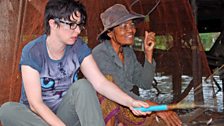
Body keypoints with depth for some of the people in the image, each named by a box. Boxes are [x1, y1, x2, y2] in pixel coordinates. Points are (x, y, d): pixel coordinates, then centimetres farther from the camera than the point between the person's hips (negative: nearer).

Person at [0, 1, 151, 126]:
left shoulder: (79, 47, -5)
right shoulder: (32, 51, -18)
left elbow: (100, 82, -12)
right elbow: (35, 103, -22)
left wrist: (130, 102, -28)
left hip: (65, 113, 3)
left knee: (83, 85, -24)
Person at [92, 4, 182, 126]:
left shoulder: (128, 52, 5)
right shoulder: (100, 54, -20)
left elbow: (145, 84, 3)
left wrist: (149, 53, -8)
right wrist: (154, 108, -34)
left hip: (123, 109, 6)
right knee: (108, 79, -33)